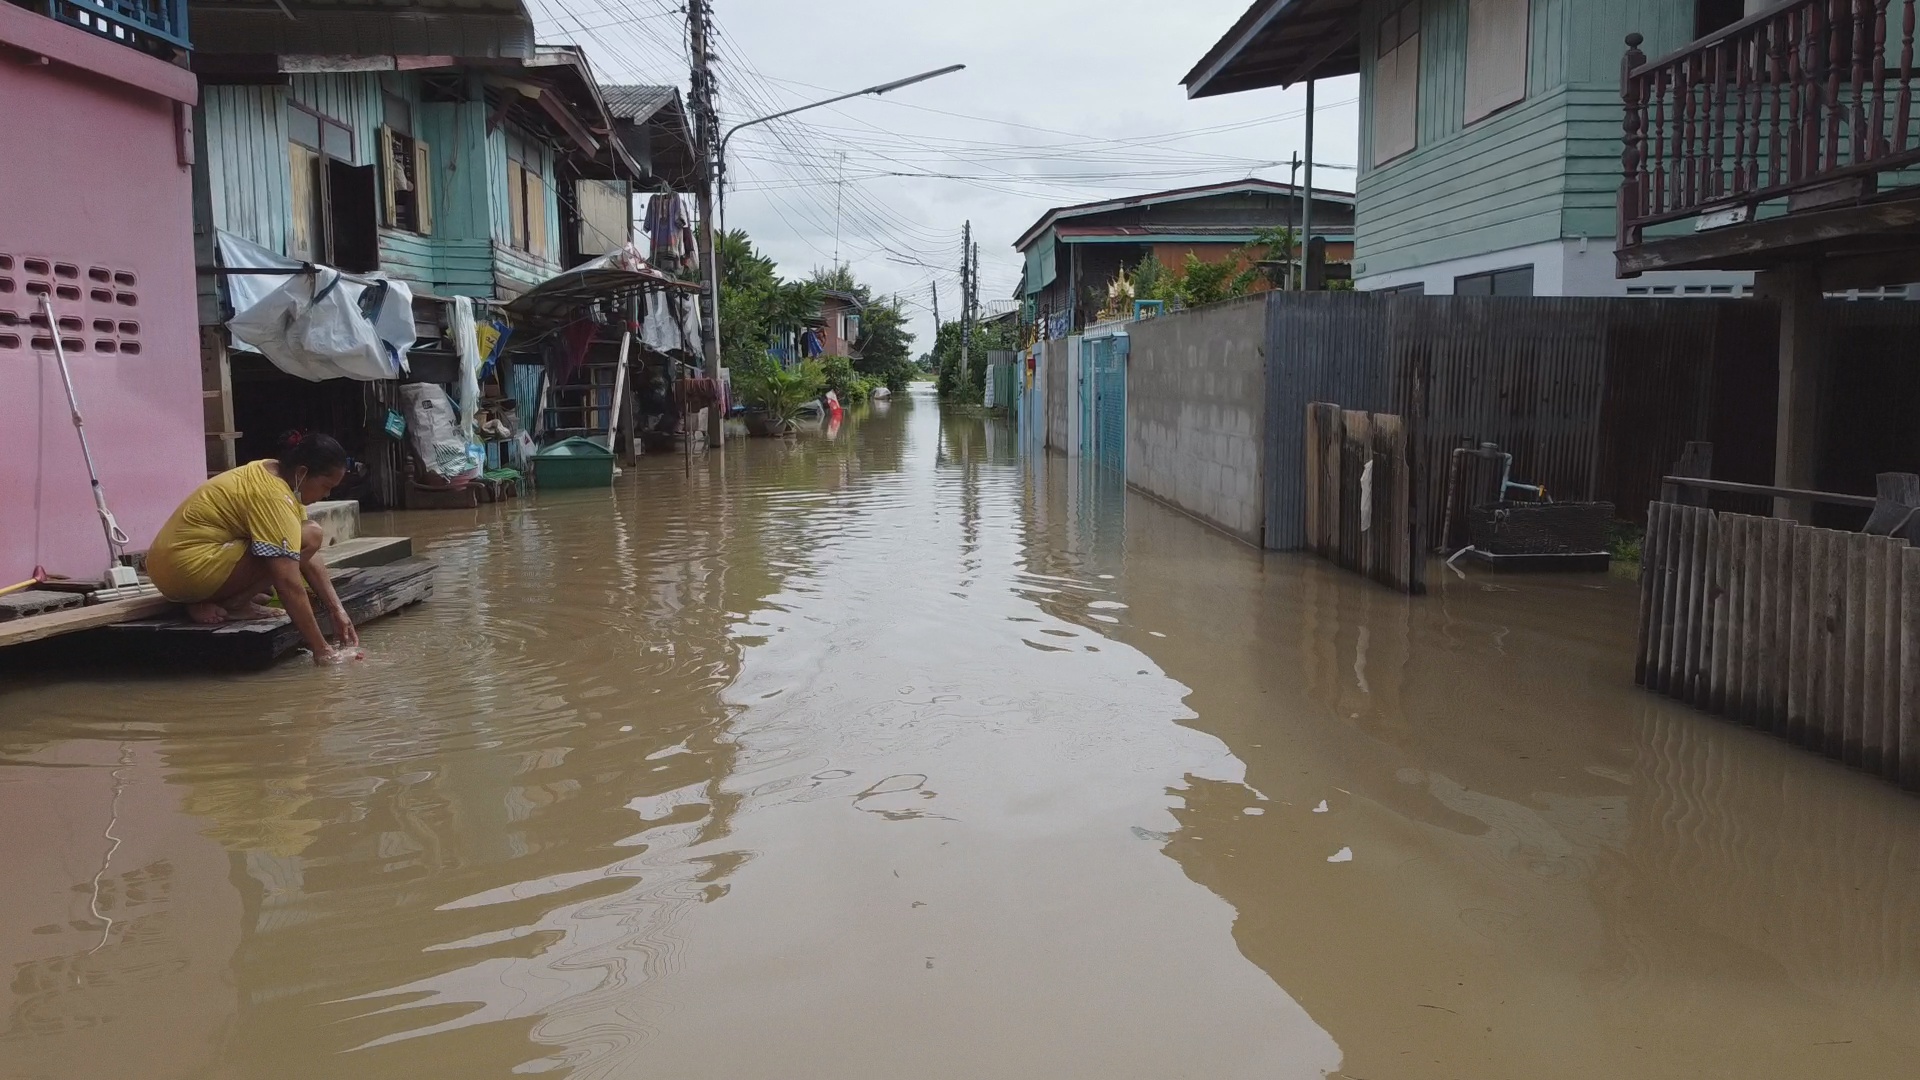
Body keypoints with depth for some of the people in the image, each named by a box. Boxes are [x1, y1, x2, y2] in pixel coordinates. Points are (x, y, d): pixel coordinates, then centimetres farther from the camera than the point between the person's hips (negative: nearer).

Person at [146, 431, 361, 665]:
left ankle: (216, 598, 7)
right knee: (308, 538, -16)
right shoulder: (272, 496, -22)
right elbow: (288, 583, -27)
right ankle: (231, 604, -10)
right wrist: (321, 650, -25)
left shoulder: (281, 477, 8)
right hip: (189, 568, -10)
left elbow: (309, 558, 6)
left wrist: (338, 611, -1)